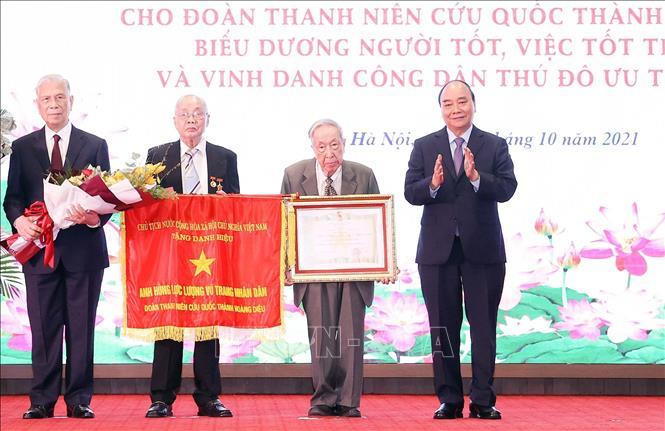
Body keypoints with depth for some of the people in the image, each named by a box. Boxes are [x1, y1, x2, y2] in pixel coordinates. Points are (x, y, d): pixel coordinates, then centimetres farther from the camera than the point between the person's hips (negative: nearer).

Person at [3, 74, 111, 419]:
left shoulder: (95, 146, 9)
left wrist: (95, 217, -16)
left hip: (84, 247, -1)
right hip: (40, 247, 1)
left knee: (81, 328, 2)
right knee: (43, 329, 2)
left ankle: (79, 400, 9)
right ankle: (42, 401, 8)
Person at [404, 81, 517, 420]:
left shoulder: (495, 146, 4)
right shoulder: (424, 147, 6)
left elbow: (507, 188, -9)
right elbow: (410, 192, -2)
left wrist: (477, 177, -25)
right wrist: (432, 184, -23)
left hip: (482, 249, -1)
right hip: (438, 249, 1)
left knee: (484, 326, 2)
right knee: (443, 327, 5)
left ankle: (483, 400, 8)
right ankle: (449, 400, 13)